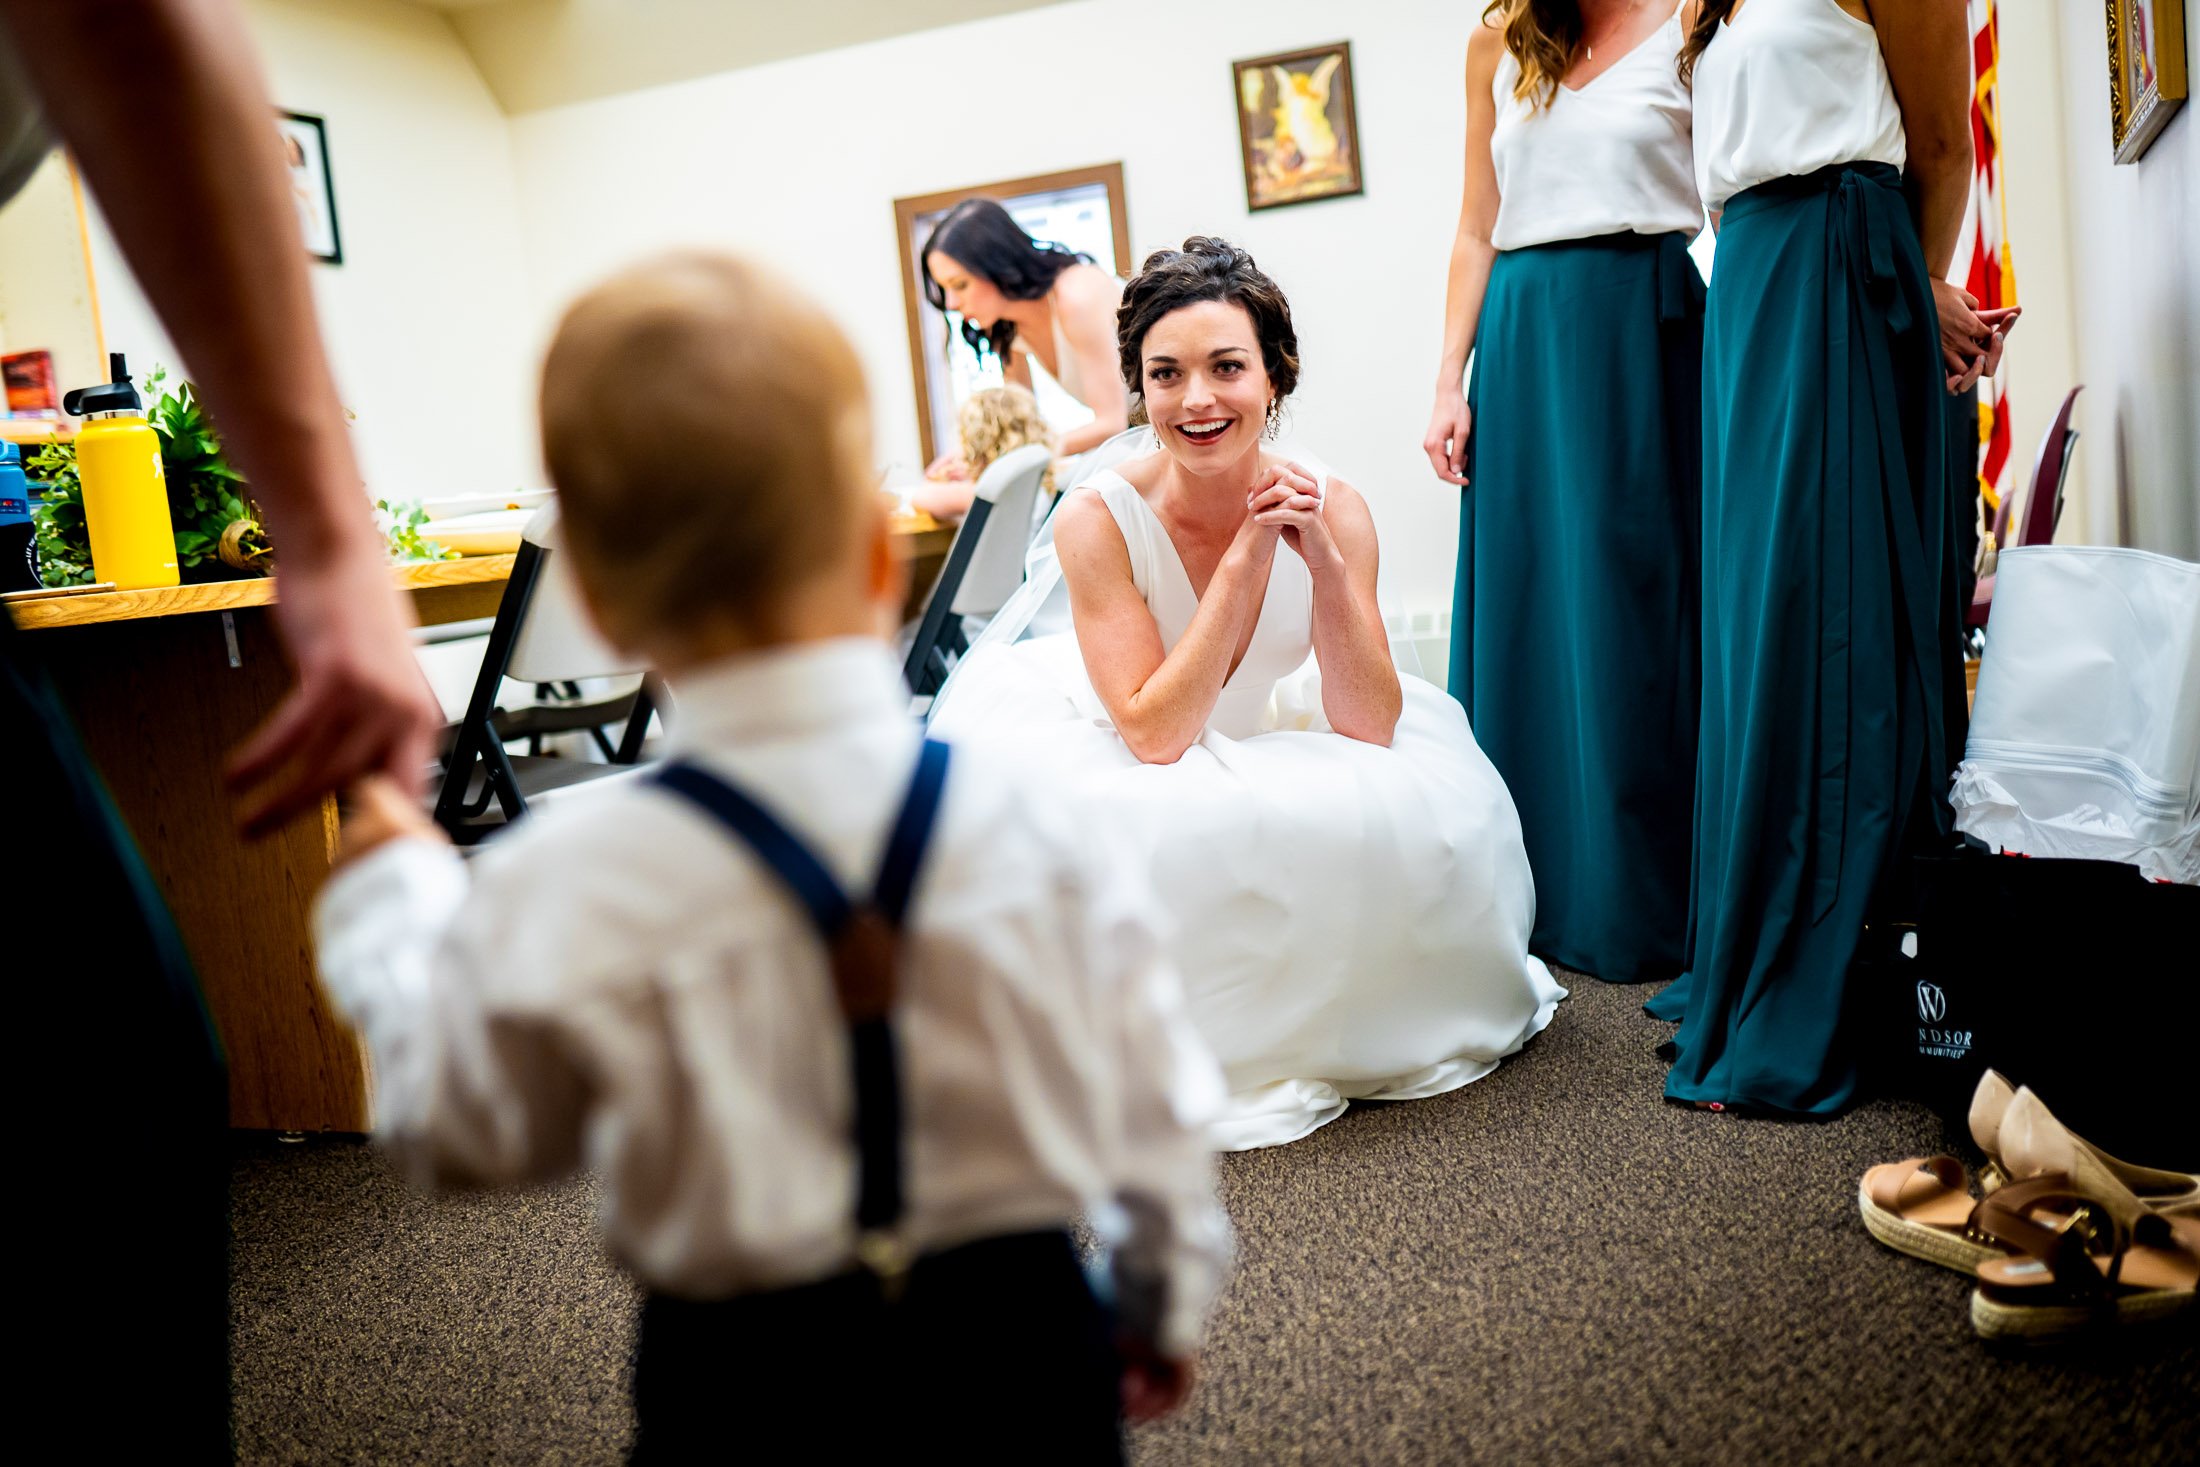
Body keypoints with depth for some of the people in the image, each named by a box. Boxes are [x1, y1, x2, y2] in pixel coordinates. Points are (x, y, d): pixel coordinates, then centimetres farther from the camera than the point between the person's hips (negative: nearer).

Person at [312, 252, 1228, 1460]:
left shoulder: (561, 897, -16)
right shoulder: (1034, 825, -12)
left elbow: (459, 1126, 5)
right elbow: (1150, 1106, 1)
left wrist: (391, 896, 19)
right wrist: (1167, 1303, 21)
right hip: (1021, 1355, 2)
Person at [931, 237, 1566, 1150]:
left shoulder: (1331, 508, -16)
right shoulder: (1098, 518, -25)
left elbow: (1370, 728, -20)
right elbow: (1155, 735, -29)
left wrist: (1323, 558, -32)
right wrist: (1244, 558, -33)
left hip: (1266, 747, 2)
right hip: (1114, 764, -2)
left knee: (1418, 812, -21)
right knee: (1188, 842, -32)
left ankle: (1306, 1020, 8)